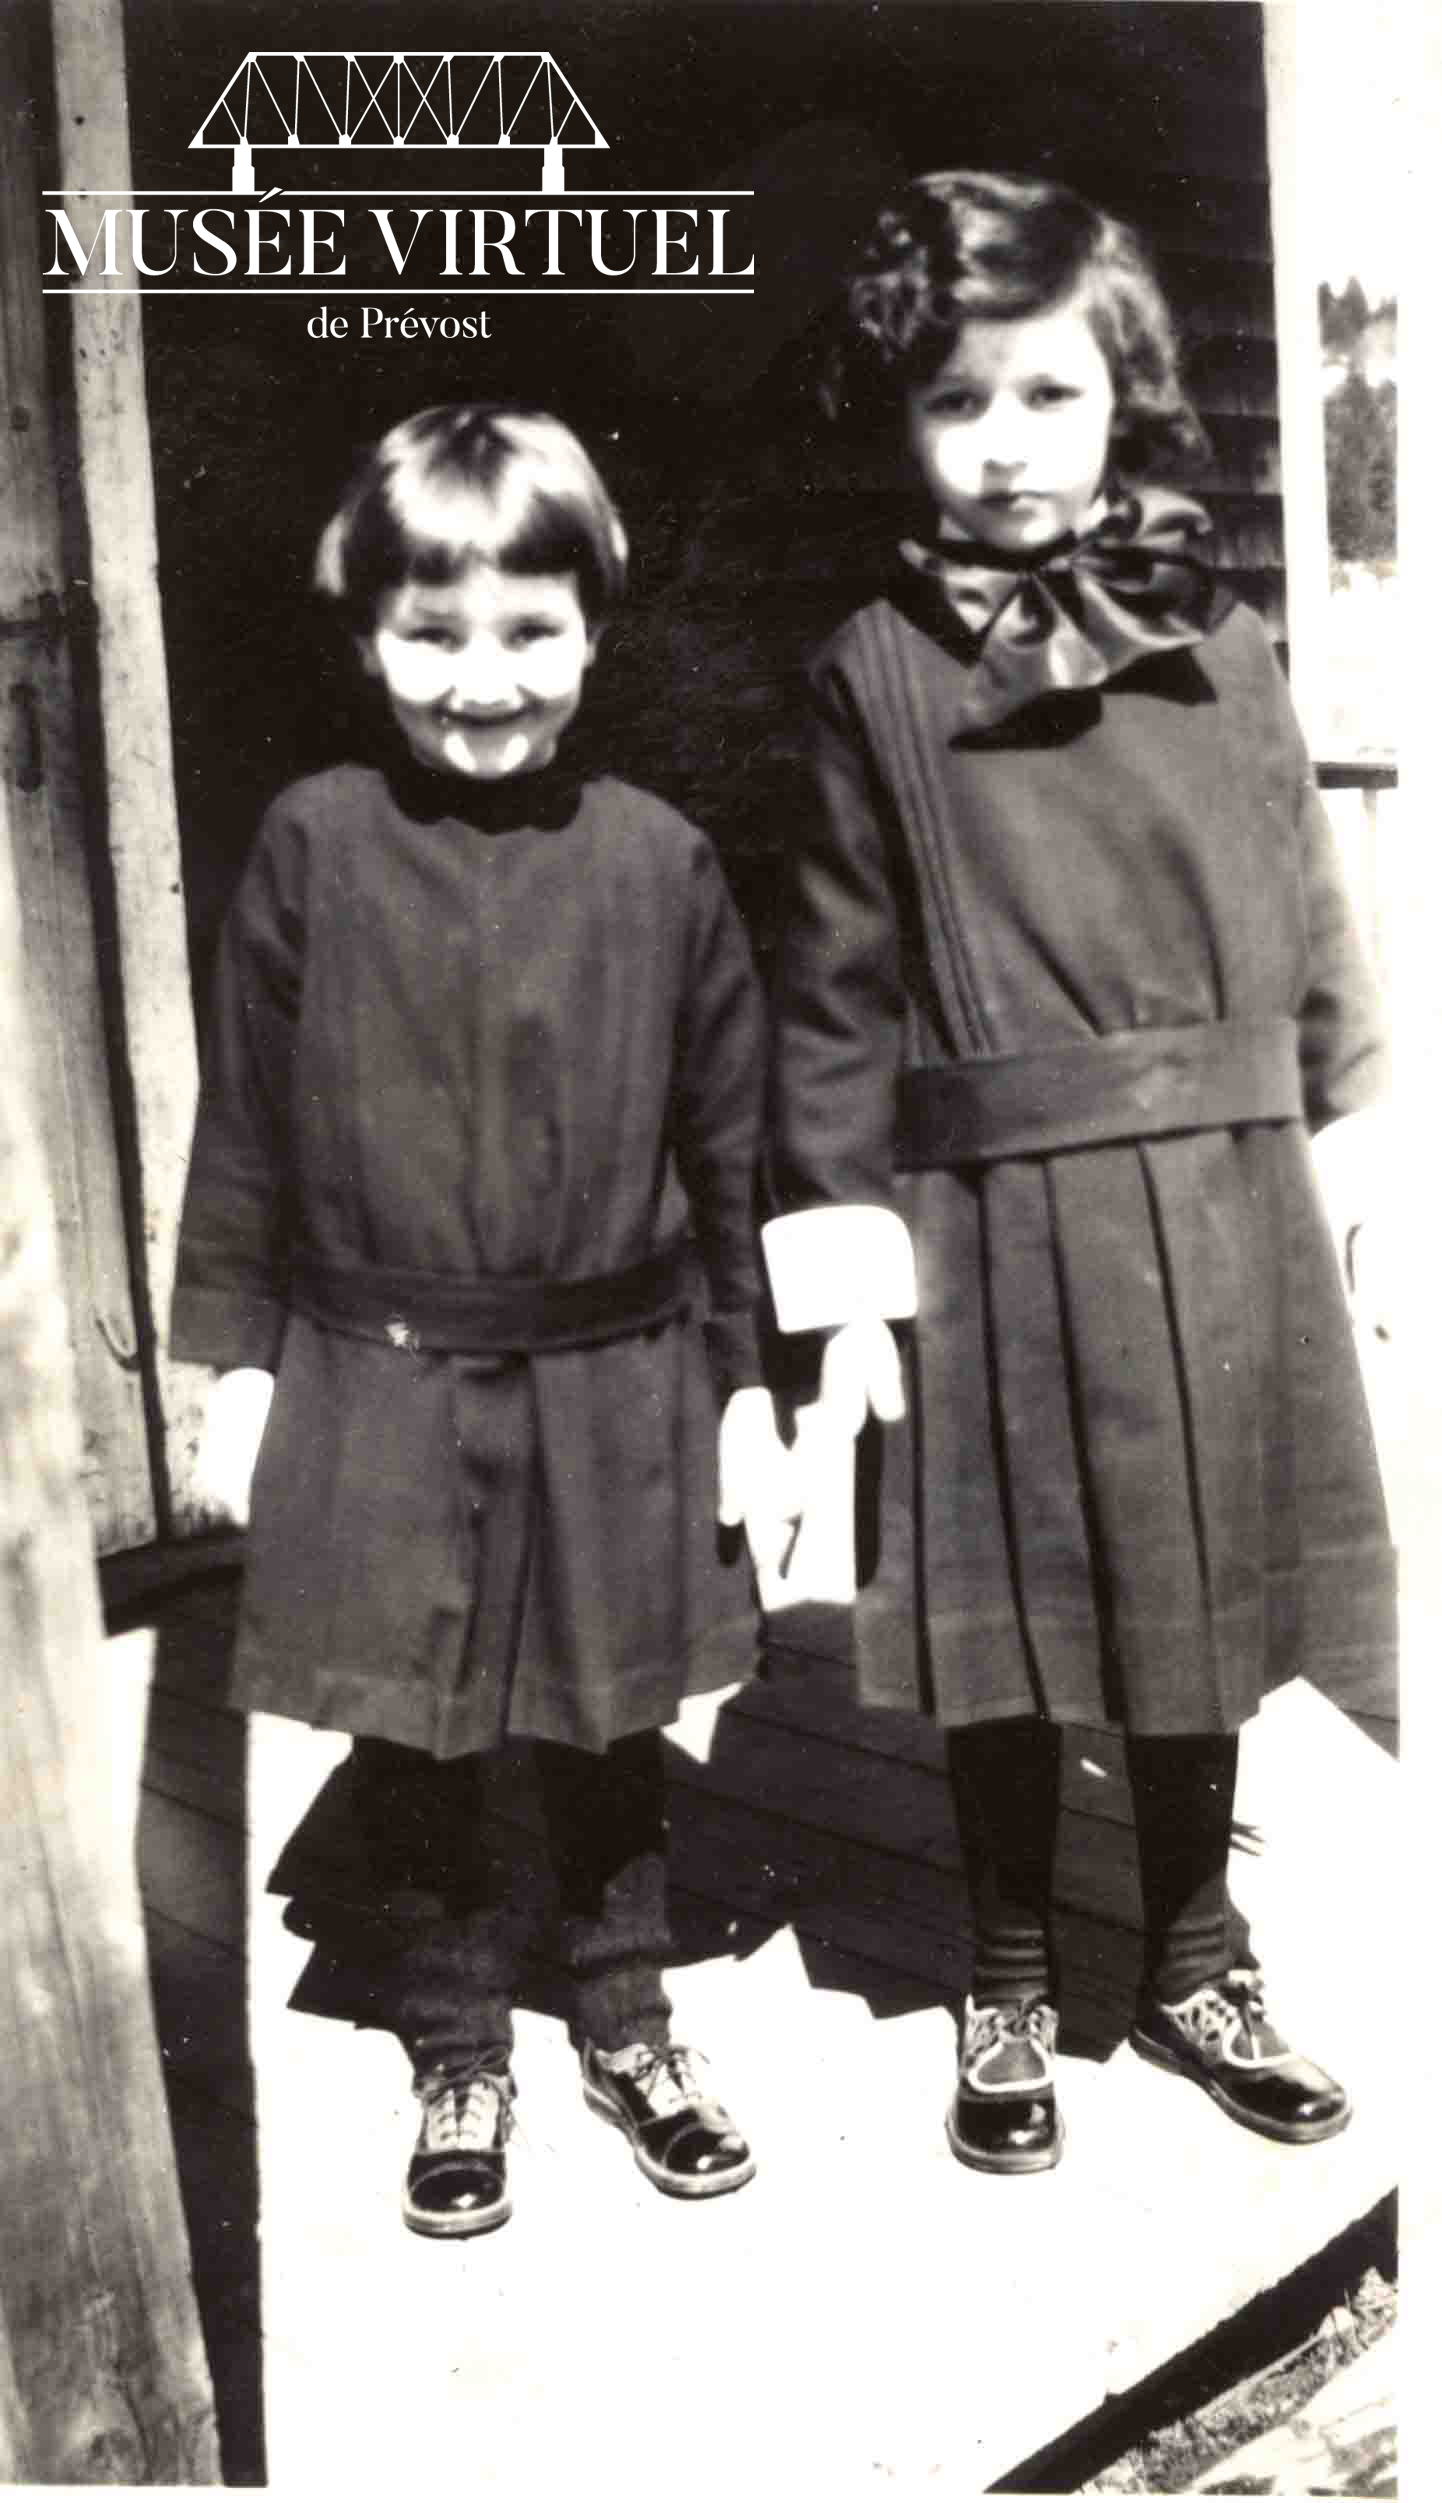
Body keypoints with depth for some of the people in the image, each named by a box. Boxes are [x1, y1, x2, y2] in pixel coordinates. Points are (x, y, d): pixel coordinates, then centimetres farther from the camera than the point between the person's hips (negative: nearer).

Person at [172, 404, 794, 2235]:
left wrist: (745, 1376, 3)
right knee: (410, 1742, 12)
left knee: (609, 1727, 16)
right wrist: (236, 1359, 1)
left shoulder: (660, 862, -4)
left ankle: (626, 2021, 38)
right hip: (377, 1388, 0)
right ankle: (457, 2053, 34)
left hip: (614, 1384, 0)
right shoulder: (313, 847, -5)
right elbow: (245, 1120, 1)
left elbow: (728, 1136, 2)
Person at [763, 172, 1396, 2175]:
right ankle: (1010, 1992, 31)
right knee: (1012, 1625, 8)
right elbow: (839, 988, -3)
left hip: (1223, 1212, 2)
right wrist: (848, 1274, -6)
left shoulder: (1223, 649, 4)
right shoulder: (874, 673, -2)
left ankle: (1195, 1963, 35)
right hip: (997, 1230, -2)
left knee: (1200, 1605, 13)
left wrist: (1346, 1169, 7)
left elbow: (1310, 931, 7)